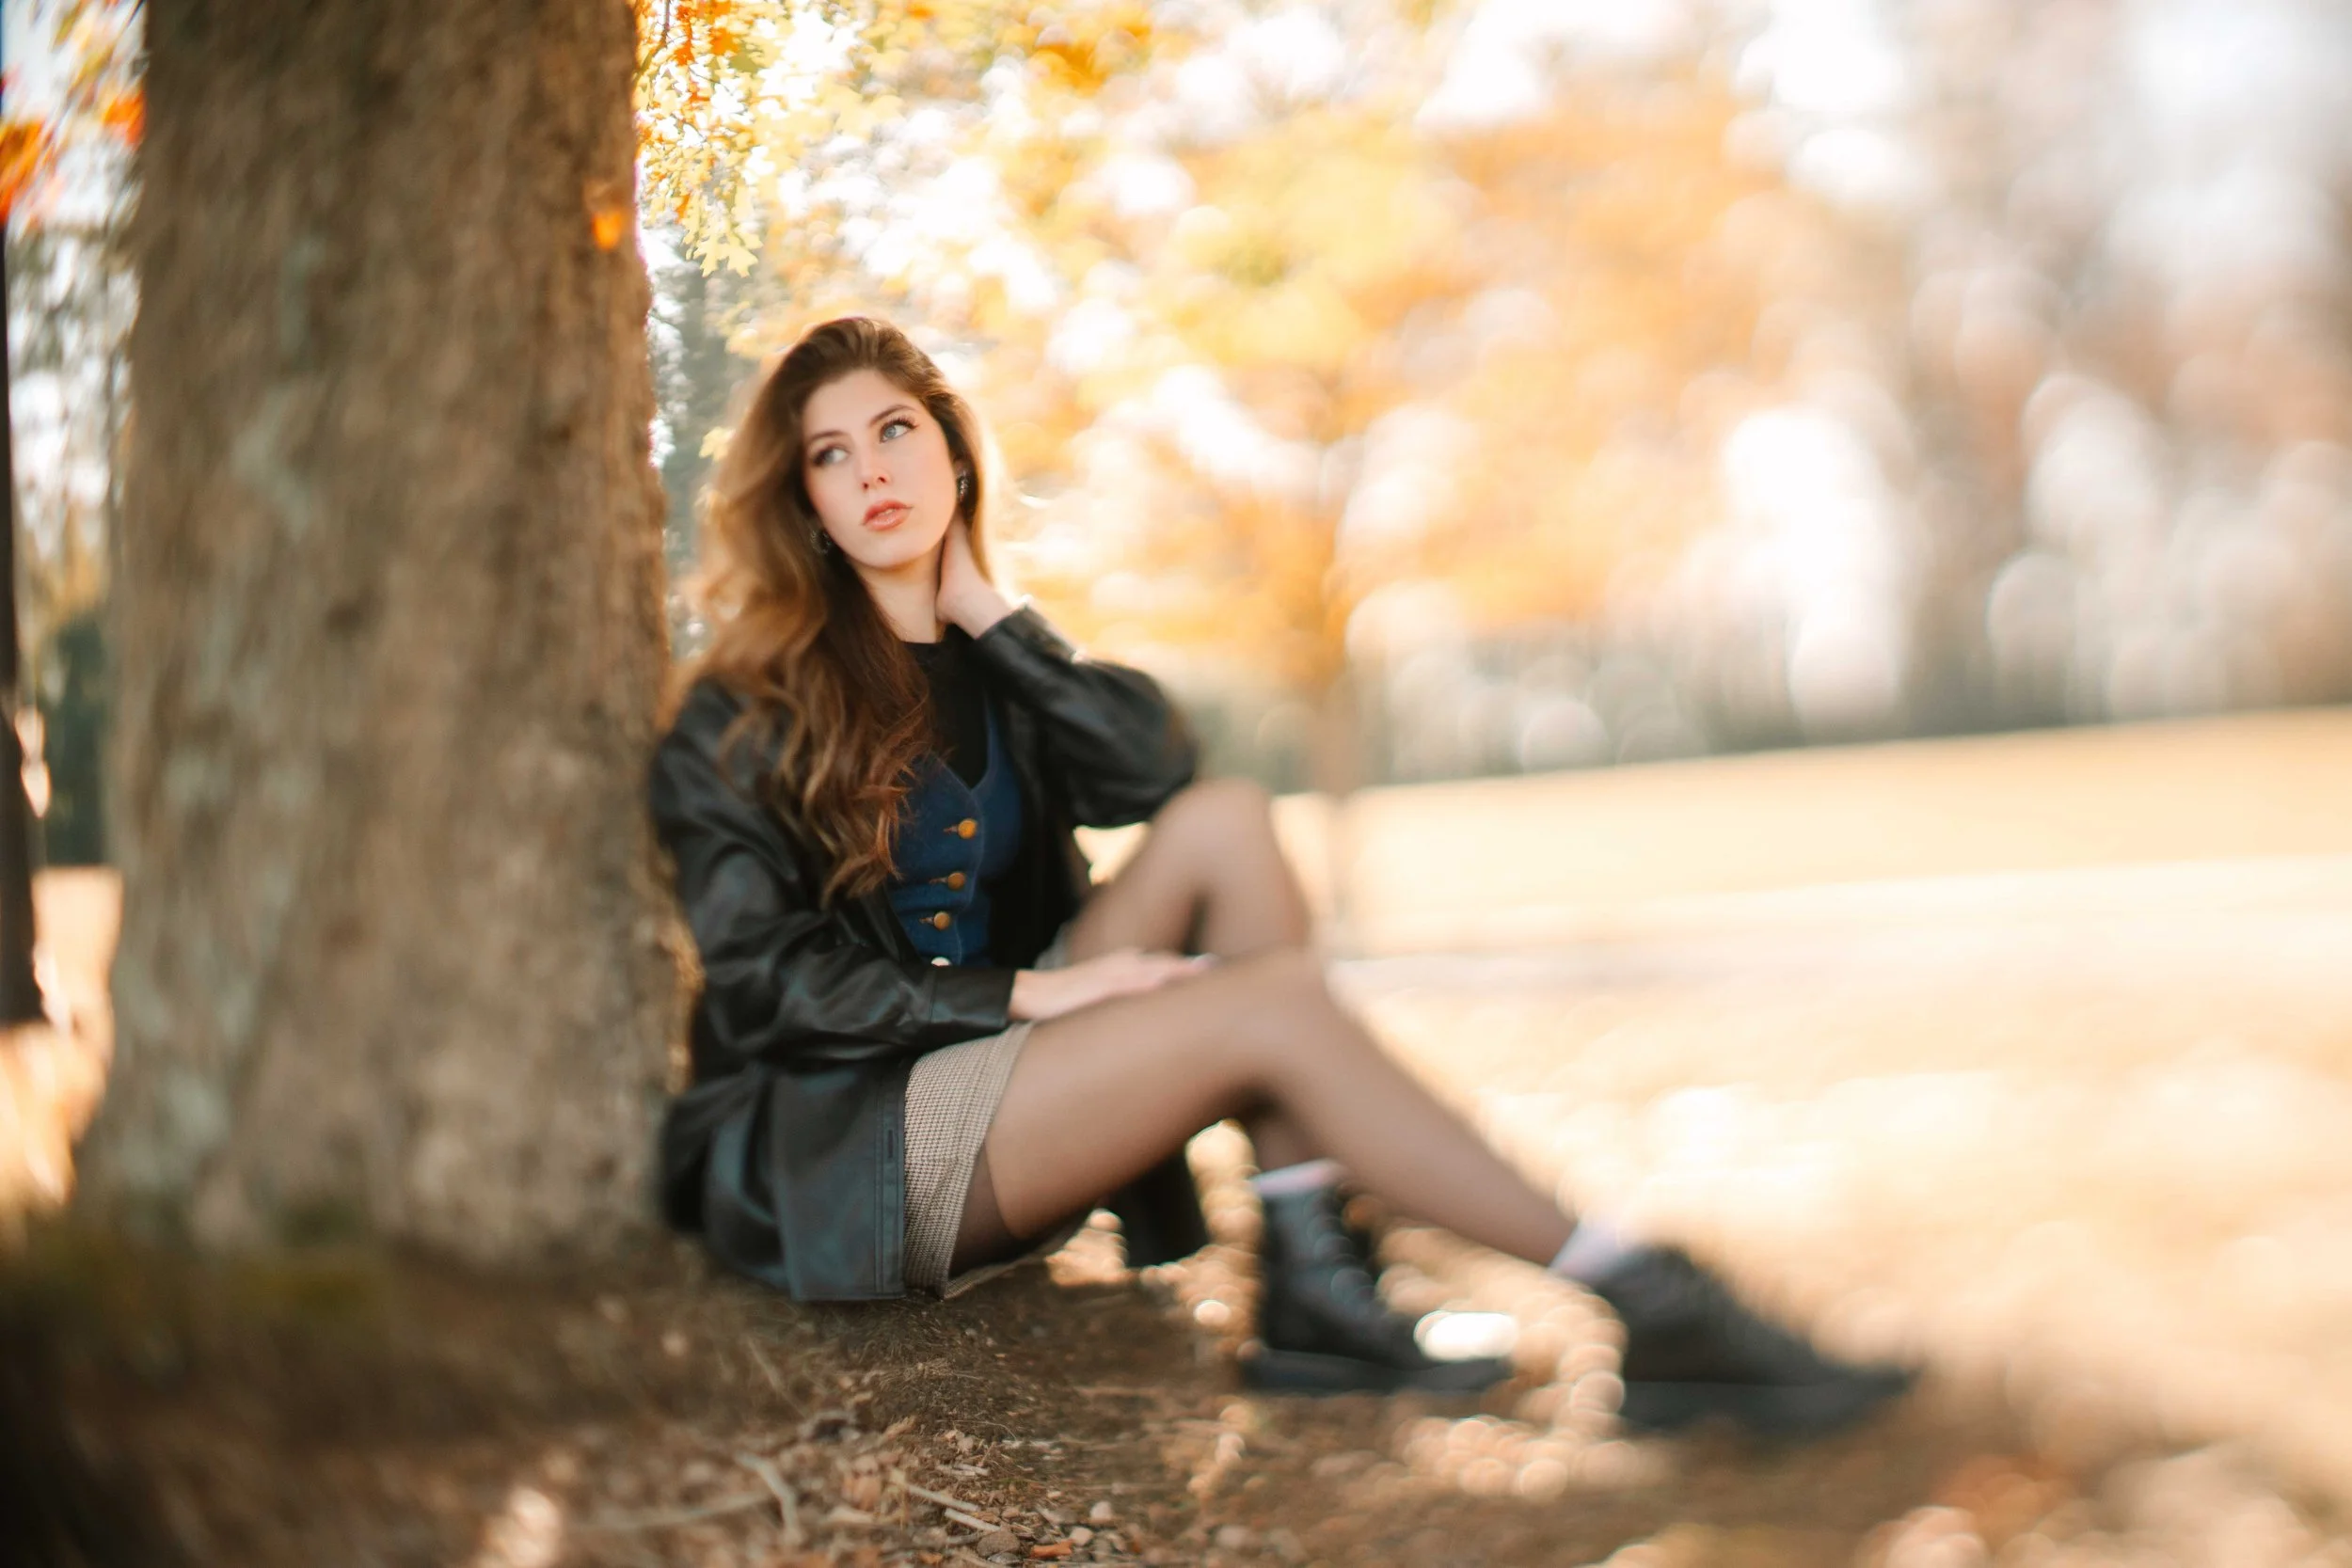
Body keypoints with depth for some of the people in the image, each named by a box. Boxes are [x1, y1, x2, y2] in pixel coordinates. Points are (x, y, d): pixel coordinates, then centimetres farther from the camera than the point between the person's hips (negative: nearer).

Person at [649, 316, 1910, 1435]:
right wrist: (1023, 993, -20)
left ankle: (1311, 1281, -24)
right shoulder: (742, 716, -4)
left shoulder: (988, 665, 13)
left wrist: (981, 610, -5)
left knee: (1221, 822, -14)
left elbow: (1152, 768, -7)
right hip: (822, 1145, -6)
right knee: (1272, 1001, -26)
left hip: (986, 1081, 6)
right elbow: (765, 980, -13)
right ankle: (1643, 1303, -25)